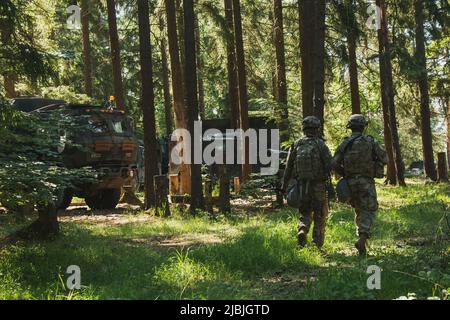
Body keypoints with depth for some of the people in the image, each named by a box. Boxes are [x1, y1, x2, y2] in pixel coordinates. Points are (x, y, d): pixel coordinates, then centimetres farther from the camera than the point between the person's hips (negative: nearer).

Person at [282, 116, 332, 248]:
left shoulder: (296, 145, 2)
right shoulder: (321, 145, -9)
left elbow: (289, 167, 4)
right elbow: (330, 166, -12)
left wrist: (284, 185, 9)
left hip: (301, 185, 3)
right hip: (318, 186, -3)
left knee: (305, 213, 15)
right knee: (319, 216, 10)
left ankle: (302, 230, -12)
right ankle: (318, 244, 12)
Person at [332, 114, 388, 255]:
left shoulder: (344, 143, -1)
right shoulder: (370, 142, -4)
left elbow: (334, 164, -6)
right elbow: (384, 159, 0)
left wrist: (345, 174, 11)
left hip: (350, 182, 3)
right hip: (367, 182, -3)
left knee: (359, 210, 21)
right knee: (368, 212, -2)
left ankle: (362, 237, 25)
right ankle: (362, 238, -22)